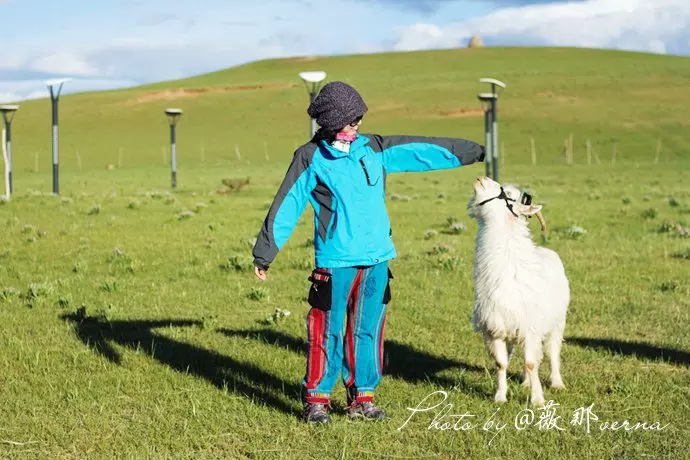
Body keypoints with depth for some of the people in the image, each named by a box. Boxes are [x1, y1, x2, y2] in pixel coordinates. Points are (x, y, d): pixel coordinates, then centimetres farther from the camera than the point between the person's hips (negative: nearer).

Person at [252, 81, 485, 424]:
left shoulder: (373, 148, 11)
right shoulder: (311, 158, -1)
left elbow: (422, 150, 16)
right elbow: (285, 208, 1)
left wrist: (473, 152, 19)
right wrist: (264, 253, 1)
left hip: (376, 259, 5)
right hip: (335, 262, -5)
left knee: (368, 330, 9)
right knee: (328, 331, -3)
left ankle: (362, 397, 20)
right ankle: (316, 399, 8)